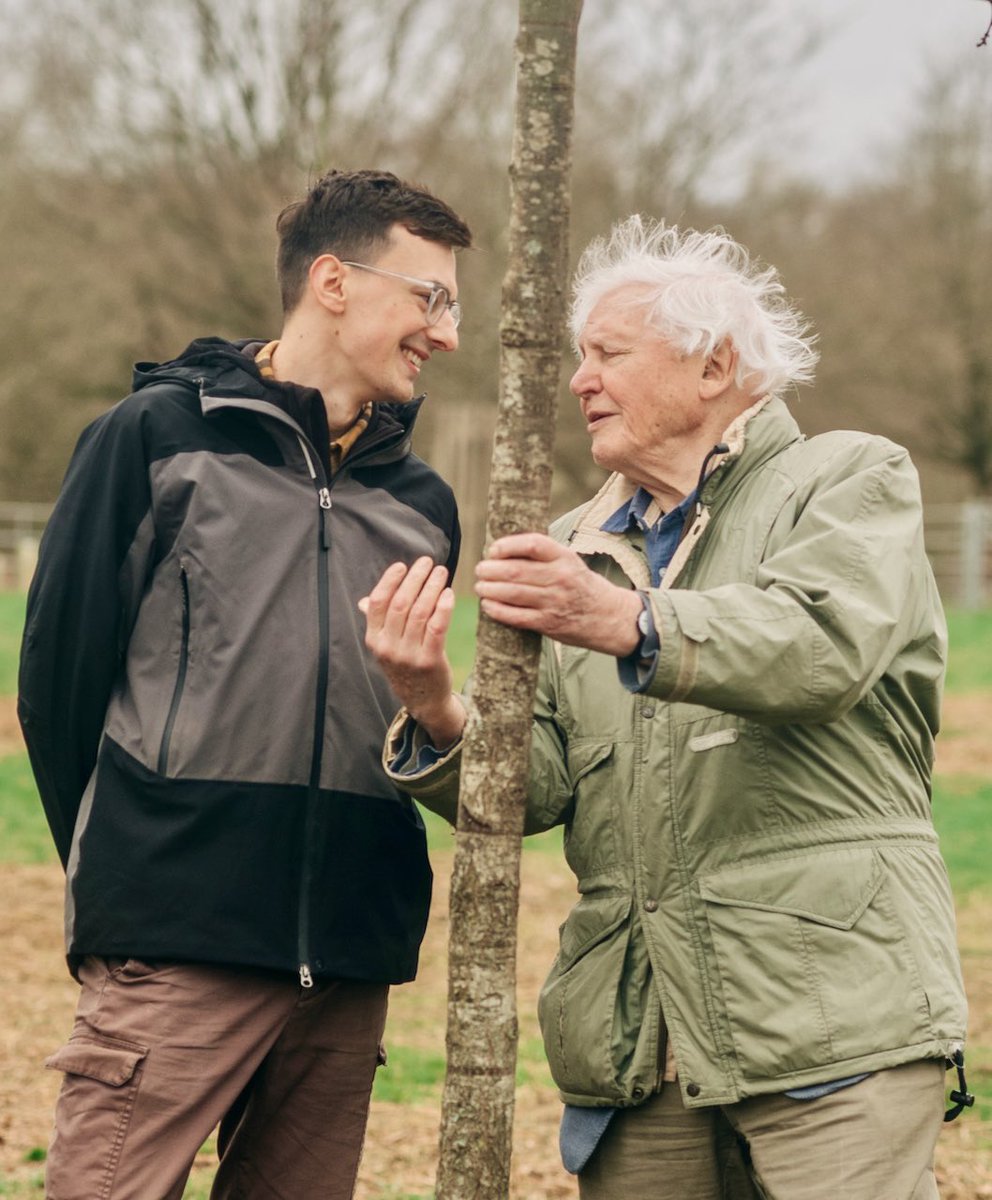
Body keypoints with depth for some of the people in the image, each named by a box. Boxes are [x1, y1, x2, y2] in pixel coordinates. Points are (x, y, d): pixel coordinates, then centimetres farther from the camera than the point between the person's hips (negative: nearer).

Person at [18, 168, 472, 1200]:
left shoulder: (422, 505, 17)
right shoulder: (159, 436, 2)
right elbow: (58, 670, 3)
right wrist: (123, 870, 7)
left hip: (350, 967, 5)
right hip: (175, 954, -5)